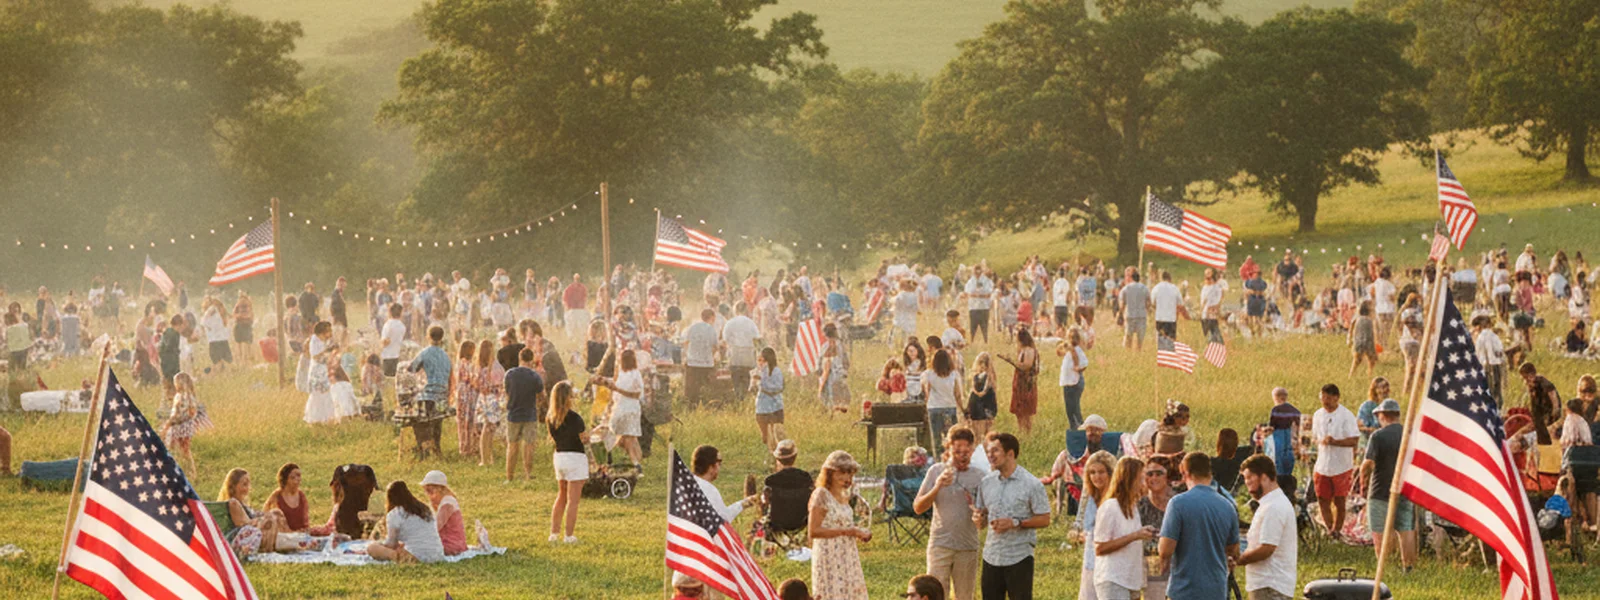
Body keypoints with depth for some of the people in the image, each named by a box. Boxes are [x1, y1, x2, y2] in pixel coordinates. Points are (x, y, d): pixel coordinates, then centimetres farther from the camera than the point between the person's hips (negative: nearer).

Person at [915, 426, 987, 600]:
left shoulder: (981, 476, 2)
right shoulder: (937, 471, 1)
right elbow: (918, 507, -2)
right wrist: (937, 487, -17)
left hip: (968, 547, 1)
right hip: (940, 544, -1)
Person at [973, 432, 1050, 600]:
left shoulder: (1031, 484, -8)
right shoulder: (986, 483, 7)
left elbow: (1044, 520, -8)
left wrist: (1015, 523, -20)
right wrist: (978, 517, -8)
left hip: (1019, 556, -5)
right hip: (992, 555, 5)